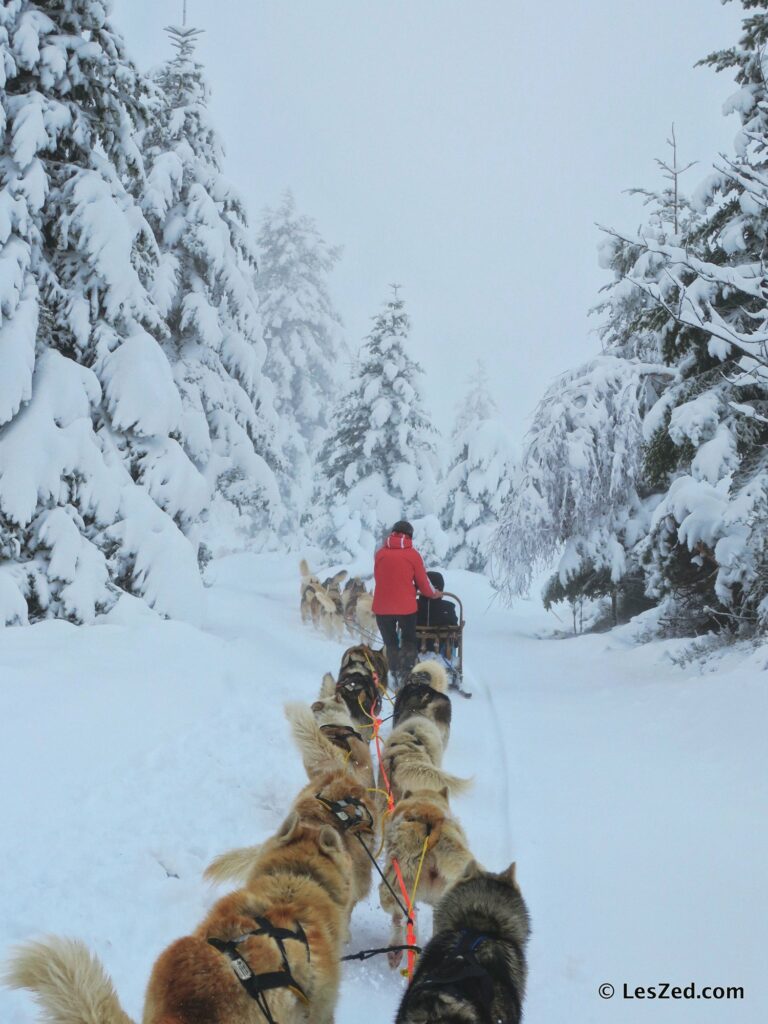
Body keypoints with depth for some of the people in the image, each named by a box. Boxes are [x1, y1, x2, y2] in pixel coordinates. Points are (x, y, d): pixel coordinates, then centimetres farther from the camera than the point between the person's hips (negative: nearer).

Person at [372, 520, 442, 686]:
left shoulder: (380, 553, 2)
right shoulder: (412, 554, -5)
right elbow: (423, 581, 1)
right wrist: (433, 593, 22)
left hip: (383, 607, 2)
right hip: (406, 606, -2)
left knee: (390, 643, 18)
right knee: (409, 642, 14)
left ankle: (395, 674, 15)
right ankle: (405, 676, 0)